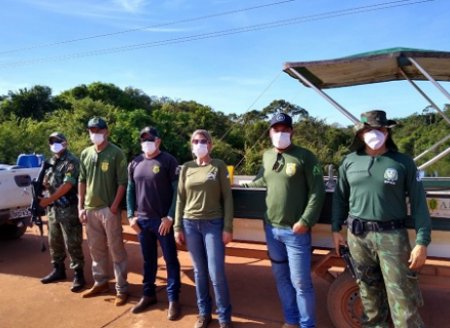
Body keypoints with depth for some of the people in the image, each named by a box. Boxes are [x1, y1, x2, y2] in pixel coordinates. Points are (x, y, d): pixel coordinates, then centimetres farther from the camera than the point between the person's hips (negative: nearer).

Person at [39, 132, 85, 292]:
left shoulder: (71, 161, -10)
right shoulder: (51, 162, 16)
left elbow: (67, 185, -18)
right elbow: (46, 182, 20)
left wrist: (49, 199, -17)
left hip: (68, 209, -8)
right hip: (52, 208, 8)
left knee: (72, 244, -4)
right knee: (54, 242, 17)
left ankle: (78, 274, 4)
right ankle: (58, 270, 31)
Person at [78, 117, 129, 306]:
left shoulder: (116, 153, -7)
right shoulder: (85, 154, 9)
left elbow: (122, 182, -9)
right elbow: (82, 181, 13)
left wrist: (114, 206, -15)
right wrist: (81, 206, 7)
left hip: (109, 209, -5)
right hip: (90, 209, 6)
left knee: (116, 250, 1)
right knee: (95, 249, 16)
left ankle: (122, 289, 11)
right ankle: (100, 283, 33)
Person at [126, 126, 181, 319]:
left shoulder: (168, 161, -6)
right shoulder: (135, 164, 8)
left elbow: (177, 190, -9)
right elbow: (130, 190, 13)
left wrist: (170, 217, -13)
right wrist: (131, 215, 5)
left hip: (163, 220, -4)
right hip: (142, 220, 5)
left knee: (170, 260, 4)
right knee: (148, 260, 16)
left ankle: (173, 299, 15)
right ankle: (148, 295, 31)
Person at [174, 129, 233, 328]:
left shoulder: (219, 166, -1)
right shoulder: (186, 168, 7)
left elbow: (227, 197, -2)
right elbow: (180, 199, 9)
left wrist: (228, 227, -8)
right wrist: (177, 227, 5)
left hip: (213, 224, -2)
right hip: (190, 224, 3)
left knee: (217, 274, -1)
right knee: (199, 272, 11)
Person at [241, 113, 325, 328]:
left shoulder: (304, 156, -8)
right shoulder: (267, 156, 9)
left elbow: (317, 191, -11)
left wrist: (305, 221, -16)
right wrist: (245, 184, 25)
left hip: (295, 231, -5)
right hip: (271, 228, 6)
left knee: (301, 282, 1)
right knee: (281, 278, 17)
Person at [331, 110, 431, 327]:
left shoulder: (403, 162, -3)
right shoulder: (349, 162, 5)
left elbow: (418, 203, -3)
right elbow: (340, 197, 13)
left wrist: (422, 242, -9)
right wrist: (336, 229, 10)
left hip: (392, 236, -3)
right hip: (357, 236, 3)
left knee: (401, 296, -1)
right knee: (369, 290, 16)